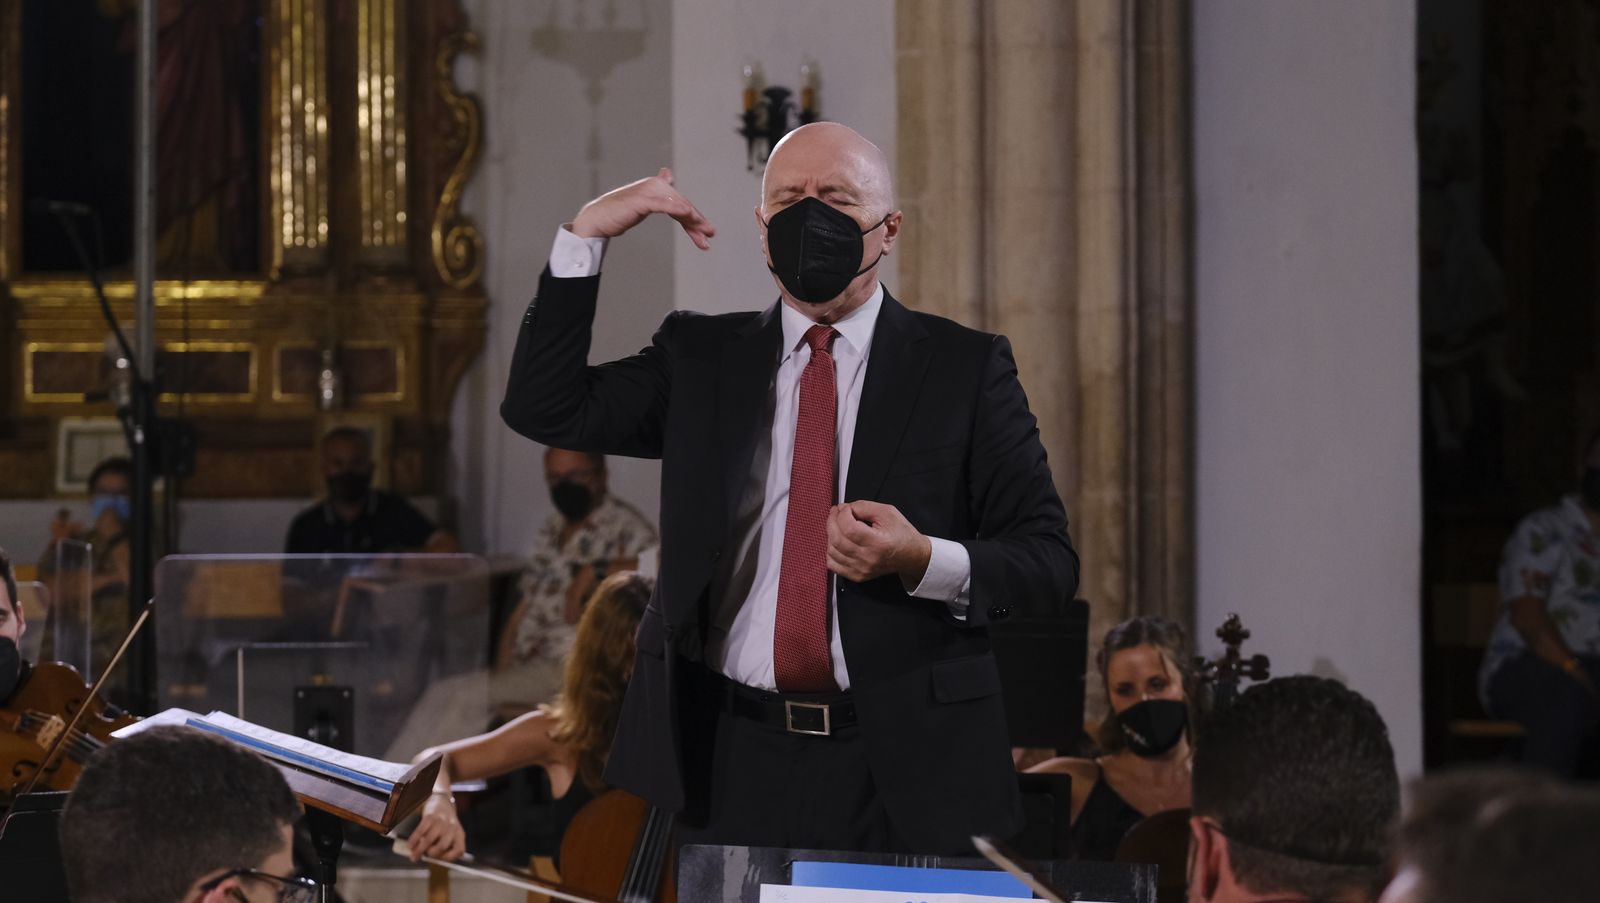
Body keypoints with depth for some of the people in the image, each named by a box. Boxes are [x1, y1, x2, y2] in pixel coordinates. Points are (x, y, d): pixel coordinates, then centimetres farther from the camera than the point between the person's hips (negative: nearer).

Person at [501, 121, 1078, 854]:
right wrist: (585, 234, -3)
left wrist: (924, 560, -22)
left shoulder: (965, 368, 2)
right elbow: (545, 410, 2)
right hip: (733, 765, 2)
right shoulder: (700, 356, 11)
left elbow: (1051, 559, -2)